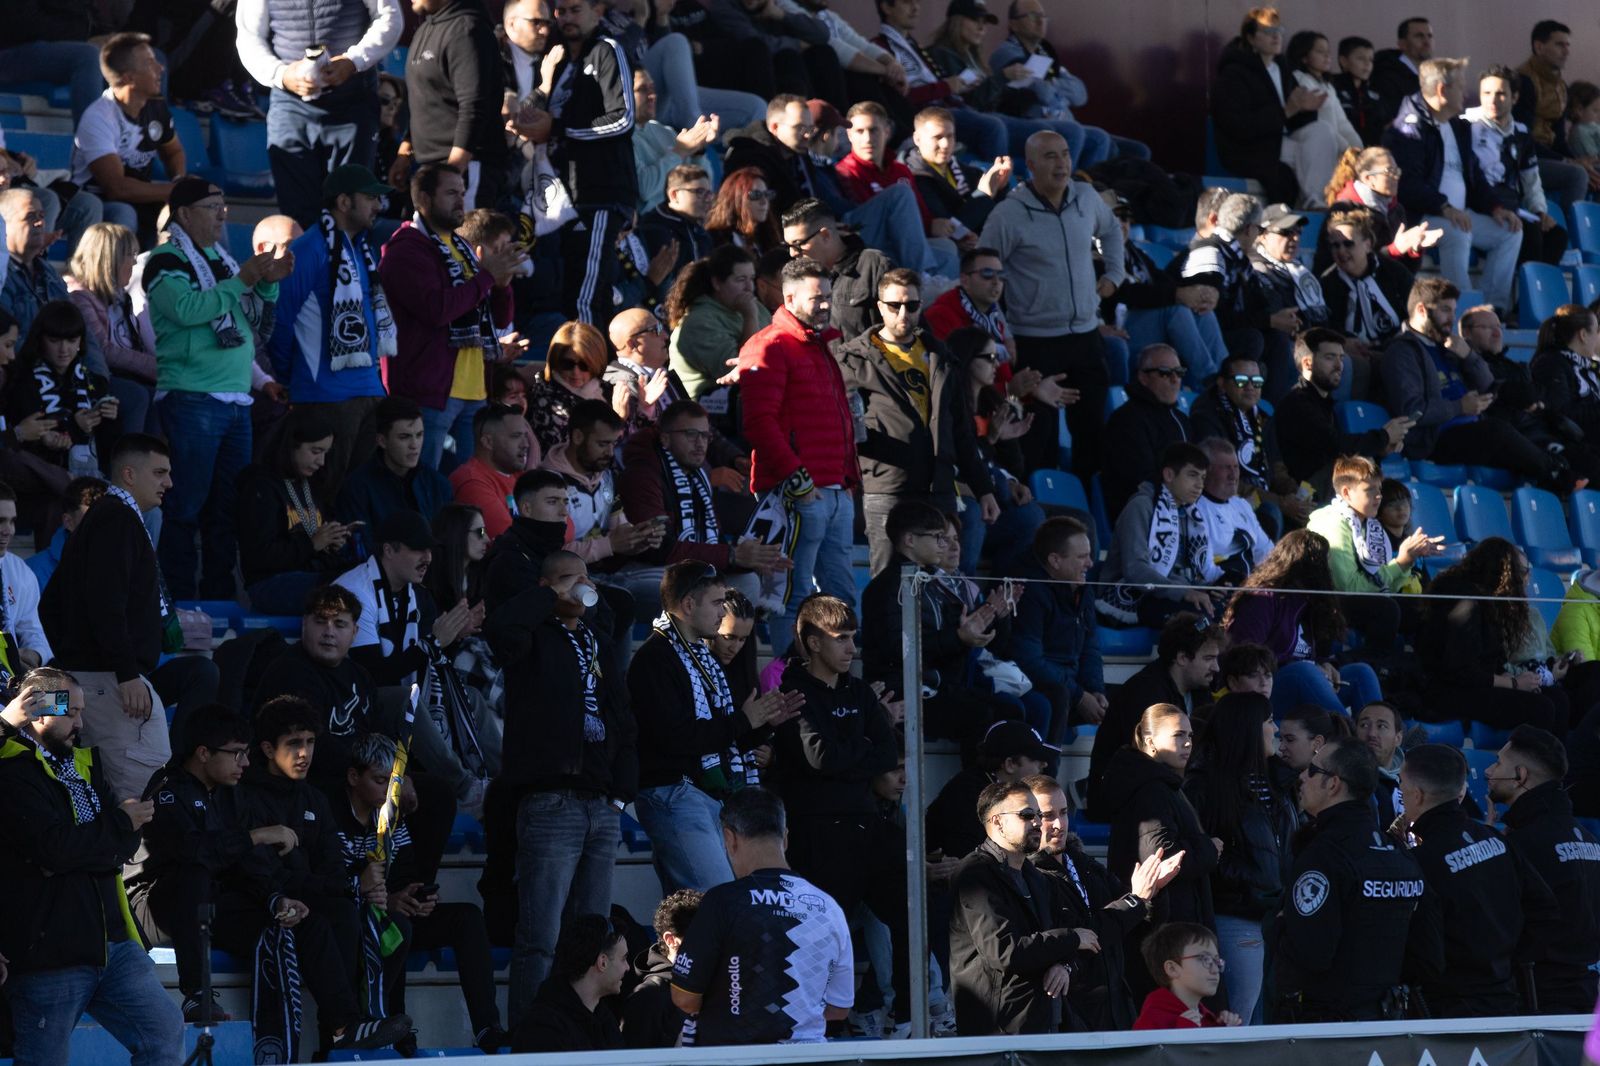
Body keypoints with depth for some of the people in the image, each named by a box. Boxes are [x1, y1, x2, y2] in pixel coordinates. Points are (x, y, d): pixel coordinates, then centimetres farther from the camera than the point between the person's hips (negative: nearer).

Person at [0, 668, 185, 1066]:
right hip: (48, 949, -8)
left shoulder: (84, 763, 18)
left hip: (111, 940, 8)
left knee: (165, 1031, 2)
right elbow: (53, 846, -22)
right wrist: (120, 823, -6)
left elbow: (127, 844, 8)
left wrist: (82, 849, -14)